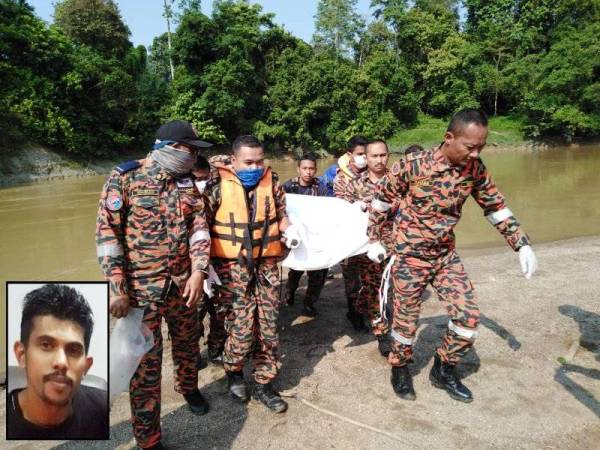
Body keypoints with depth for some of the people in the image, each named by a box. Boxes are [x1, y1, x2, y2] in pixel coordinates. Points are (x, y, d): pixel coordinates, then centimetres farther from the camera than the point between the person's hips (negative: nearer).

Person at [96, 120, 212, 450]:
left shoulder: (187, 182, 5)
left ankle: (188, 387, 50)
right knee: (146, 361, 2)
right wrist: (117, 288, -15)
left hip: (183, 283, 5)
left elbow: (199, 227, 3)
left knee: (187, 343, 21)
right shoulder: (124, 178, -9)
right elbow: (106, 233, -12)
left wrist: (197, 273, -7)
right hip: (141, 288, -5)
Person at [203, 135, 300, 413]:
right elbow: (203, 223, -2)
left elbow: (280, 214, 14)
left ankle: (263, 384, 26)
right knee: (242, 329, -4)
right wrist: (206, 265, -6)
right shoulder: (218, 184, -6)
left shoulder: (271, 180, 3)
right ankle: (233, 372, 28)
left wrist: (289, 230, -7)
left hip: (266, 265, 3)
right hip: (232, 267, -3)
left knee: (268, 327, 7)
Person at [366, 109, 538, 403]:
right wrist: (374, 240, -4)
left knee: (468, 316, 2)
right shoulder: (413, 165, -20)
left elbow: (496, 207, 6)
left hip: (446, 255, 5)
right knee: (406, 320, 6)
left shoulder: (475, 169, -6)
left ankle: (443, 370, 26)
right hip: (410, 255, -4)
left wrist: (523, 245, 1)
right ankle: (400, 370, 33)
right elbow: (381, 199, -7)